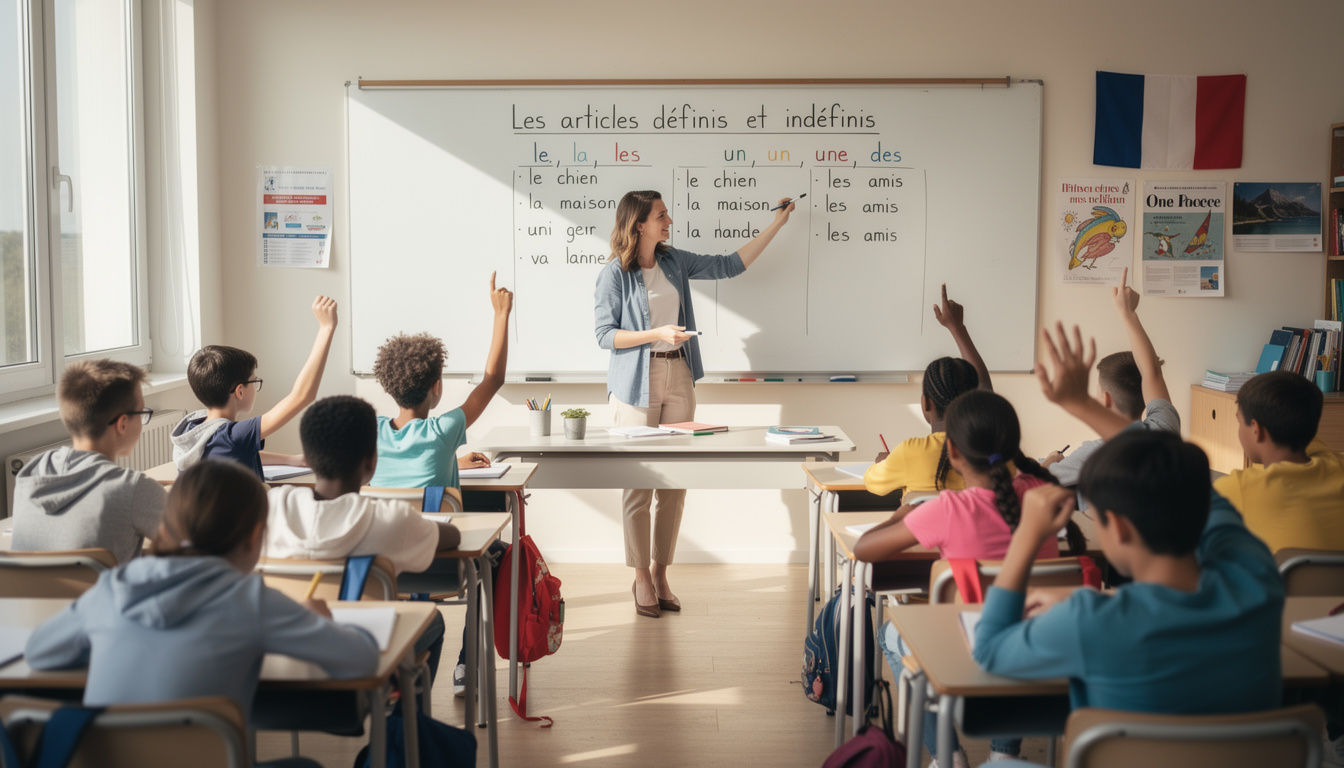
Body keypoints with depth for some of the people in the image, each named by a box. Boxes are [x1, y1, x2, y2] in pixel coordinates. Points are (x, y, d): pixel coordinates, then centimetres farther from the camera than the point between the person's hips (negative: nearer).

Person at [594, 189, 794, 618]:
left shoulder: (675, 262, 9)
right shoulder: (615, 274, -7)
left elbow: (730, 265, 15)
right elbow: (604, 334, -8)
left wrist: (776, 225, 15)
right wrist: (657, 334, -18)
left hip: (678, 379, 5)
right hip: (637, 383, -5)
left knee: (675, 482, 5)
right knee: (638, 483, -2)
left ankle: (660, 572, 16)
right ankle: (641, 577, 11)